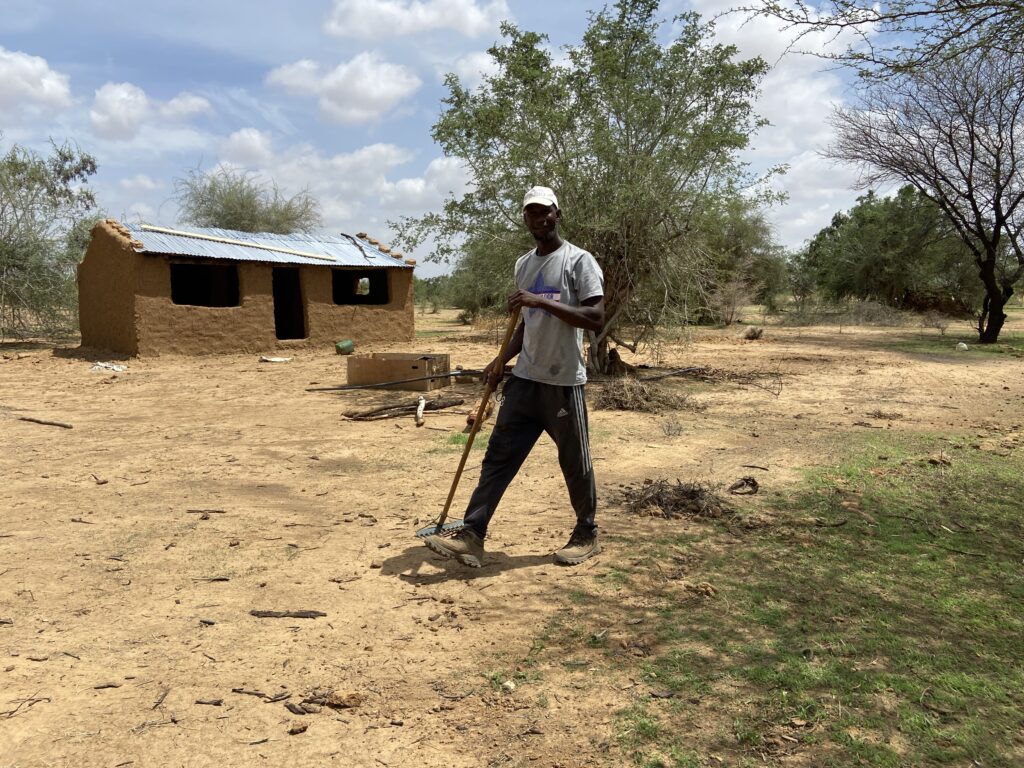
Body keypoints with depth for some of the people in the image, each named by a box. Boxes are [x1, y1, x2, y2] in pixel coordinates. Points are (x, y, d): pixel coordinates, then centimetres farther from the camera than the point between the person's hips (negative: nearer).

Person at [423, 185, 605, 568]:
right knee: (499, 455, 2)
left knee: (575, 462, 6)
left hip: (563, 382, -6)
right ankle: (472, 536, 3)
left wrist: (543, 301, -24)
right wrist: (502, 360, 9)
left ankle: (586, 536, 25)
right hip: (524, 378, 6)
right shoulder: (523, 264, 14)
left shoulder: (579, 260, -7)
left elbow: (596, 319, -17)